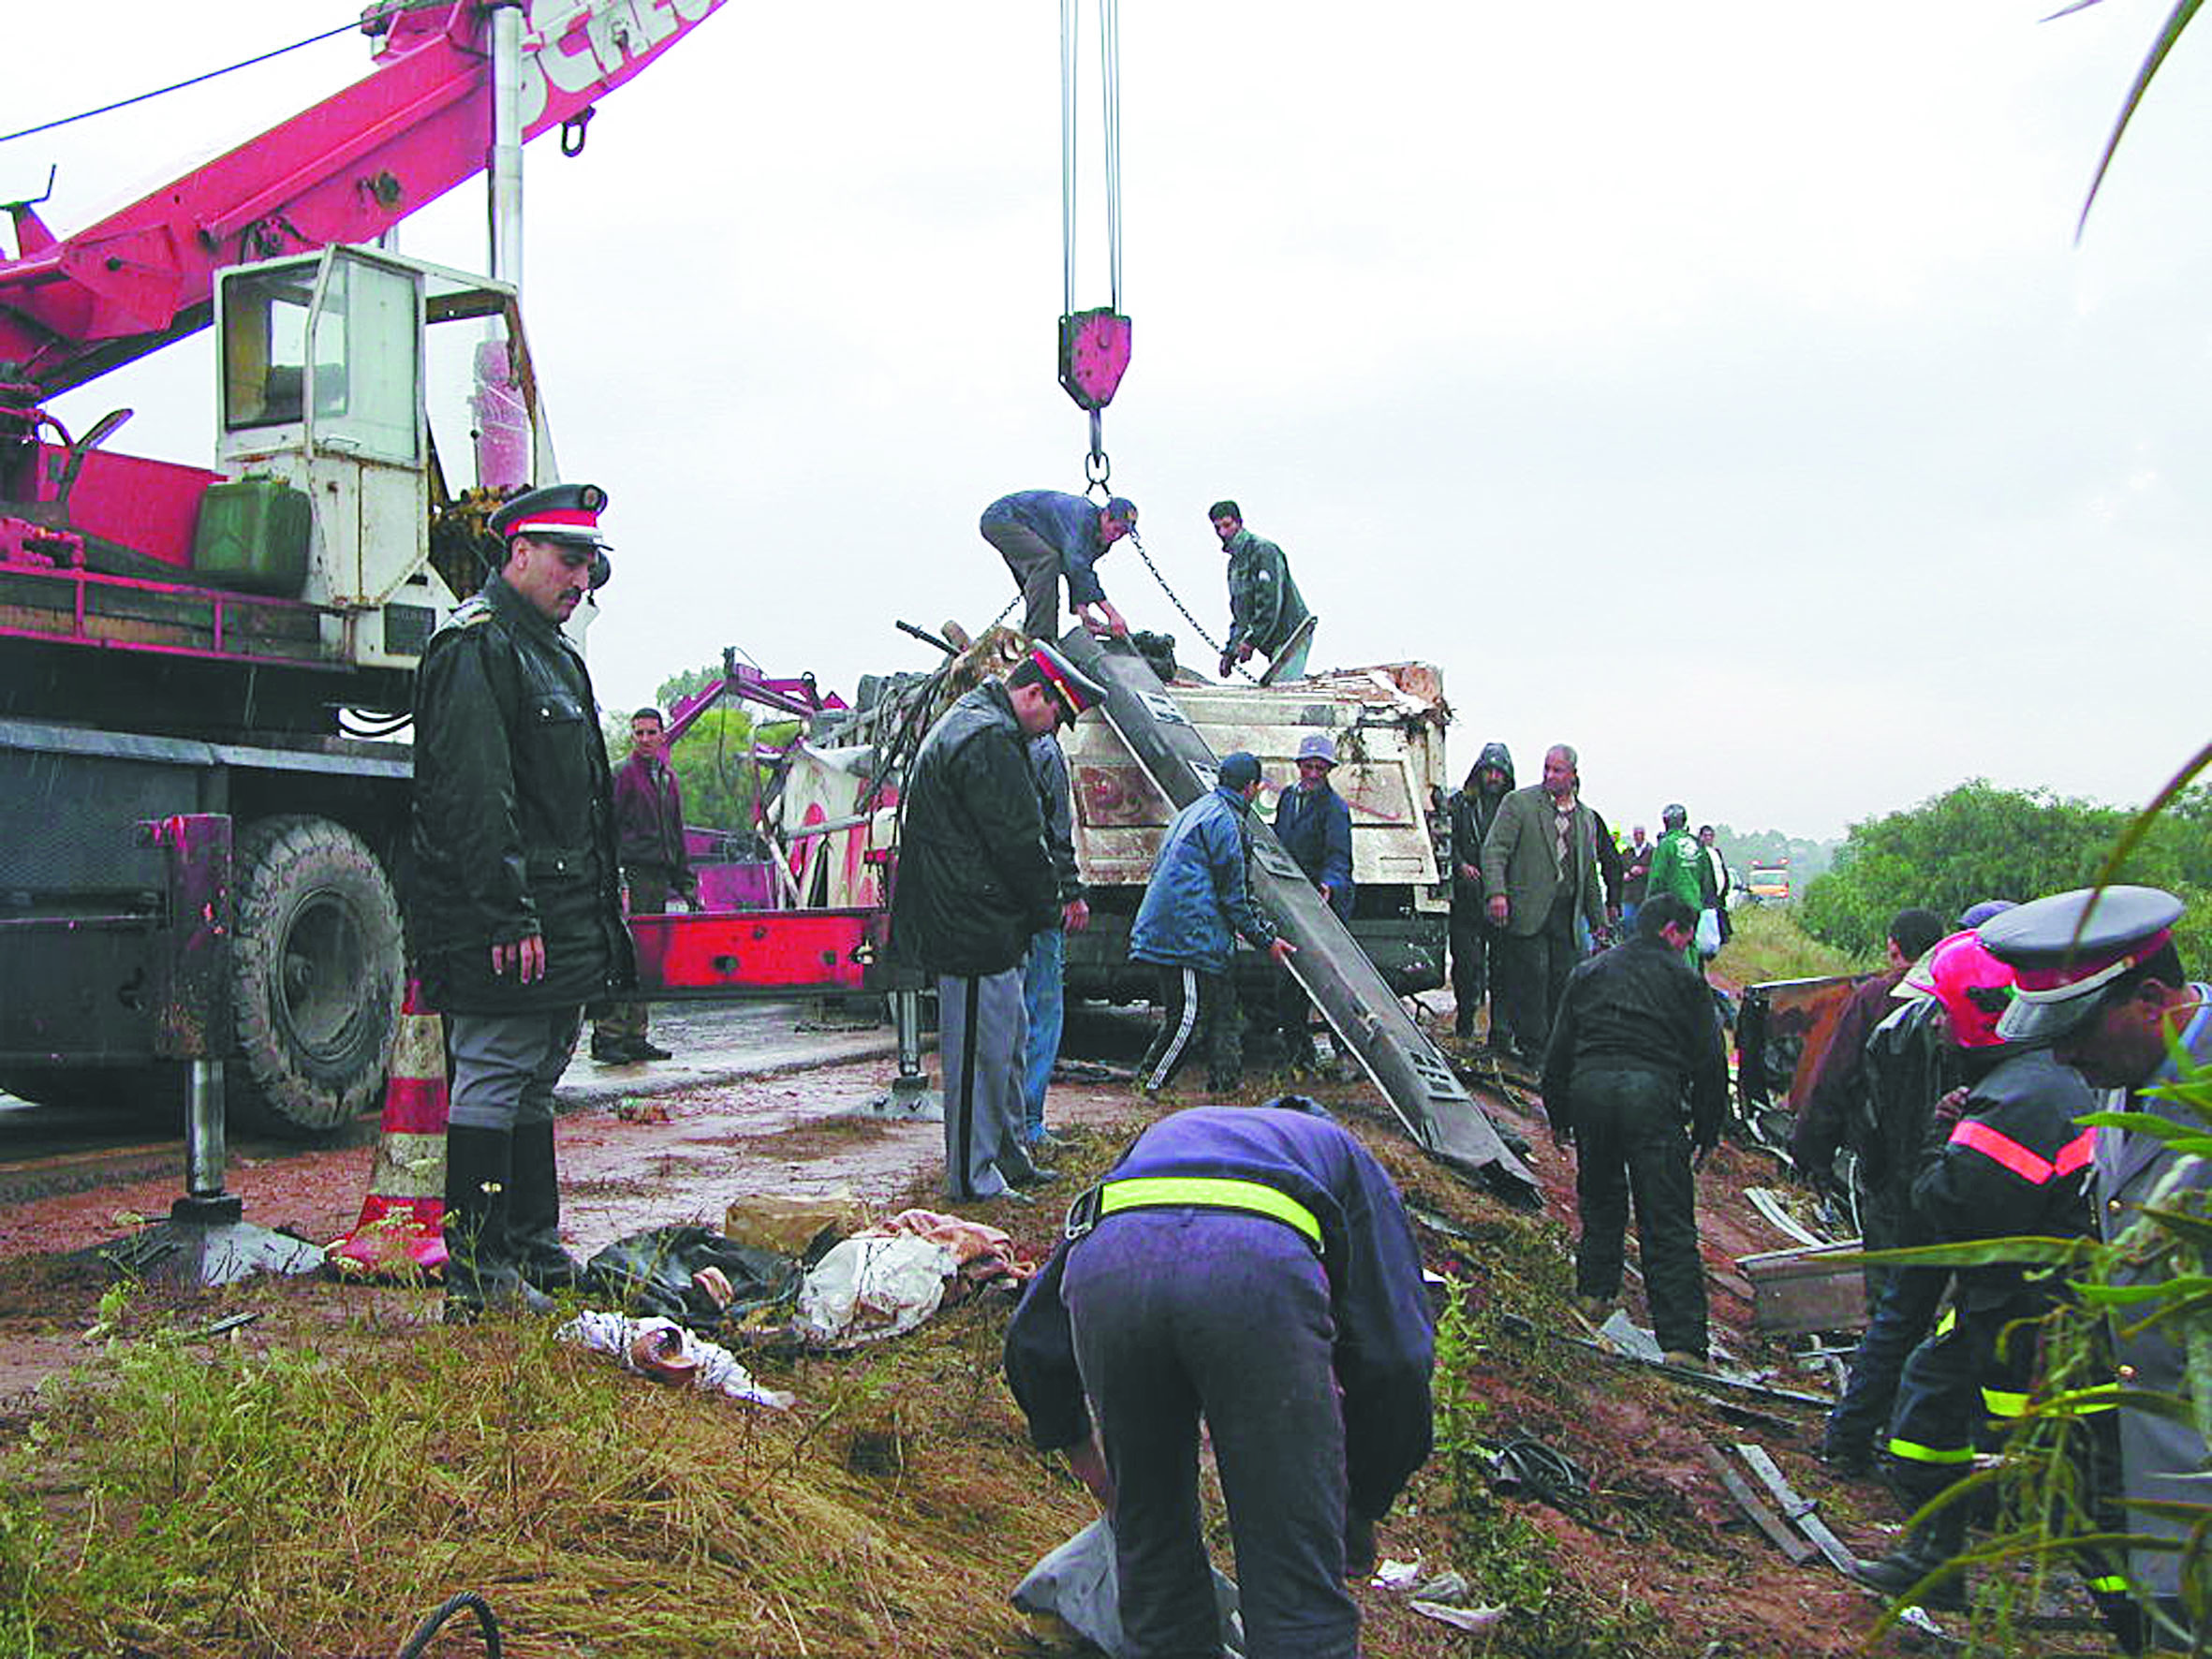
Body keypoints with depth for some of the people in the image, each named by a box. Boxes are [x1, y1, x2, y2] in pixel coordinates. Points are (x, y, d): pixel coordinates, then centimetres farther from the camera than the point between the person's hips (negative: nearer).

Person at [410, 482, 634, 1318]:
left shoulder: (553, 652, 21)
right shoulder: (477, 647, -11)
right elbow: (472, 794, -21)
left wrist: (600, 901, 22)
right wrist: (510, 916, -25)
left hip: (562, 920, 10)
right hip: (504, 927, -10)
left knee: (534, 1083, 15)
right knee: (493, 1080, -5)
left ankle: (534, 1248, 24)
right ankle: (478, 1270, 1)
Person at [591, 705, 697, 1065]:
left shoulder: (668, 777, 19)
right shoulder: (622, 774, -3)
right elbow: (607, 830, -9)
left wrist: (686, 882, 20)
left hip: (659, 877, 7)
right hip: (632, 875, -7)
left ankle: (636, 1037, 12)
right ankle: (606, 1037, -8)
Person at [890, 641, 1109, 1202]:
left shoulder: (966, 724, 19)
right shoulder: (989, 740, -18)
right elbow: (1017, 841, -19)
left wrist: (1036, 908, 18)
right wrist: (1047, 909, -5)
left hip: (974, 921, 11)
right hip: (977, 926, -11)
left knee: (1009, 1040, 19)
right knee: (982, 1049, -4)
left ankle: (1007, 1156, 29)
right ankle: (973, 1178, 4)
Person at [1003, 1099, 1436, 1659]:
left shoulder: (1156, 1138, 44)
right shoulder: (1346, 1157, 38)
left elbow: (1034, 1338, 38)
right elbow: (1396, 1356, 24)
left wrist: (1089, 1462, 50)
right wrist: (1359, 1516, 36)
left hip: (1106, 1264, 3)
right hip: (1257, 1269, -3)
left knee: (1153, 1557, 21)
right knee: (1297, 1586, 6)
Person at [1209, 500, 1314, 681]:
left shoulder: (1263, 551, -11)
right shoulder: (1234, 563, 19)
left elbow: (1270, 604, -20)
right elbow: (1238, 613, 24)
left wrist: (1252, 641, -20)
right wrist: (1231, 650, 13)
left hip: (1290, 637, -9)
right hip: (1275, 645, 9)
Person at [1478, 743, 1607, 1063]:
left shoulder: (1585, 818, 16)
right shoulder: (1519, 803, 0)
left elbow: (1589, 872, 22)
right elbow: (1494, 848, -7)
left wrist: (1597, 919, 20)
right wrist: (1496, 892, -20)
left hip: (1565, 913, 5)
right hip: (1528, 910, -5)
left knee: (1562, 979, 4)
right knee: (1532, 976, -7)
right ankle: (1531, 1045, 3)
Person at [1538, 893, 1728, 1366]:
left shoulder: (1588, 973, 19)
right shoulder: (1683, 978, 9)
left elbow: (1558, 1052, 19)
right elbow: (1710, 1061, 7)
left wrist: (1559, 1116, 26)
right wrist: (1707, 1128, 15)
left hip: (1590, 1087, 3)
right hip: (1652, 1092, -3)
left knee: (1599, 1200, 27)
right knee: (1668, 1225, -3)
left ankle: (1595, 1292, 34)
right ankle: (1681, 1341, -7)